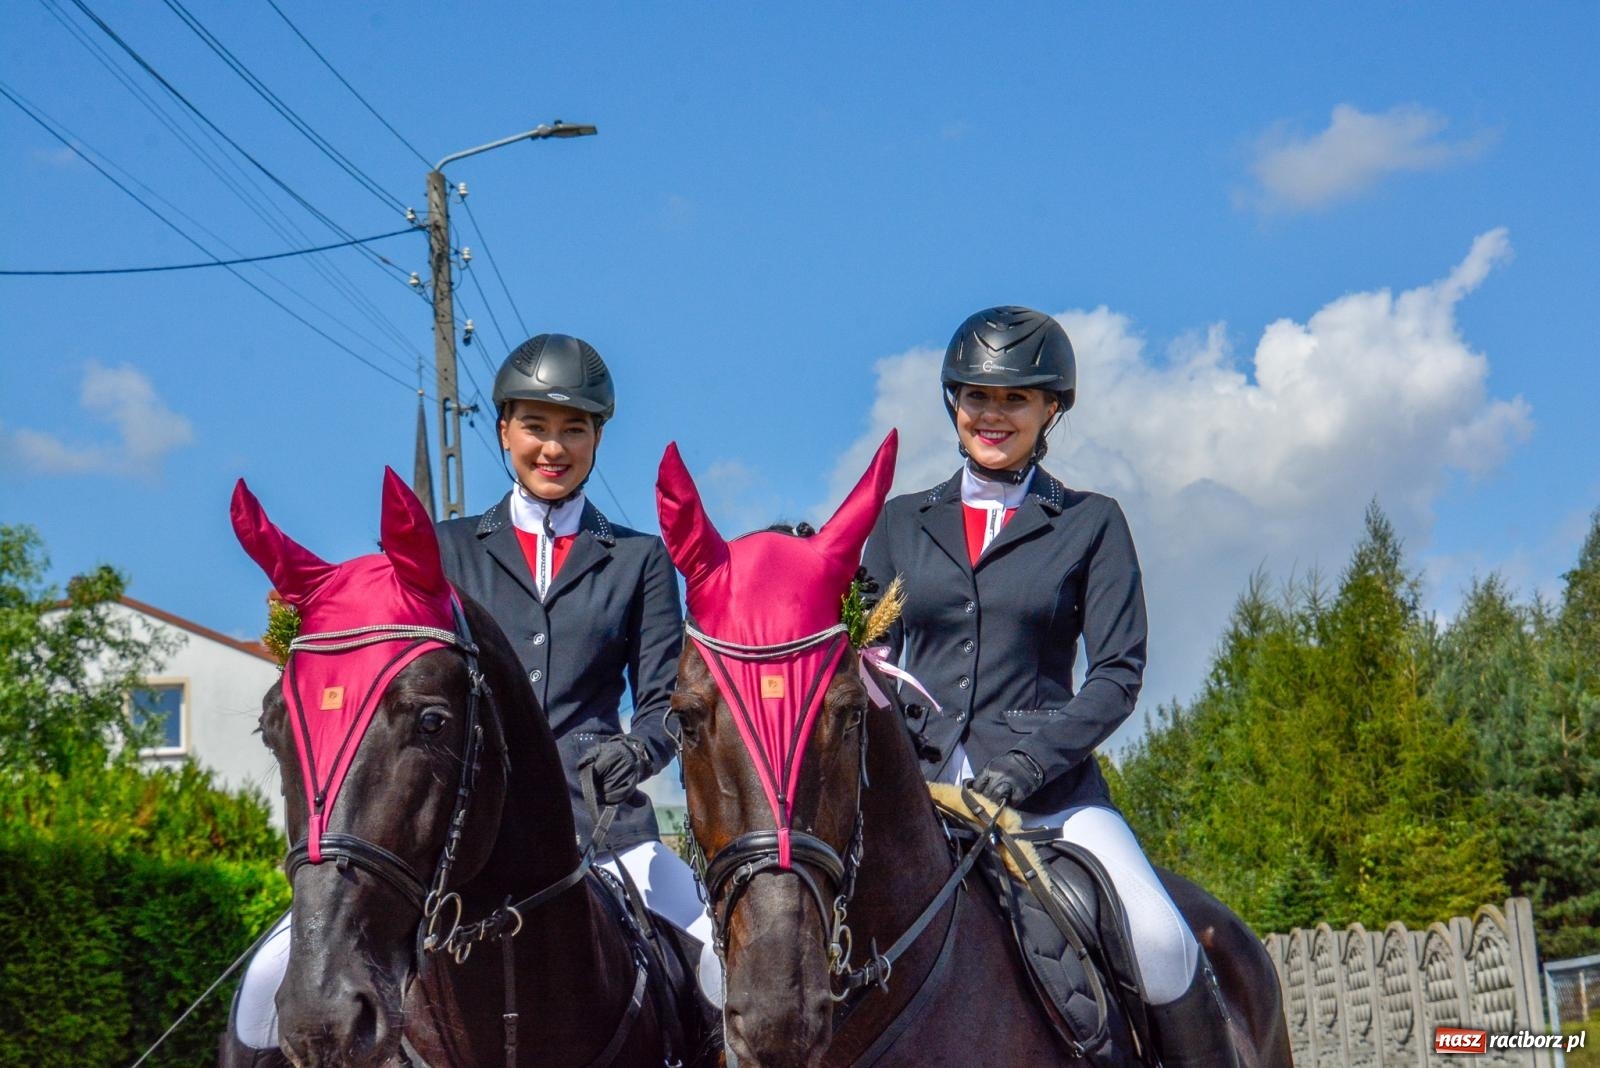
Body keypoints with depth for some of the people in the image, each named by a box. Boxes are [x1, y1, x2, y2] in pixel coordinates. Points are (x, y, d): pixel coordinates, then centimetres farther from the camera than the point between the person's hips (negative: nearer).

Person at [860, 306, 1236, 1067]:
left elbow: (1118, 673, 1)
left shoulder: (1091, 524, 8)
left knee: (1161, 945, -22)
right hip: (916, 780, 2)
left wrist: (1030, 761, -13)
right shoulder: (902, 523, 15)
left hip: (1046, 786, -2)